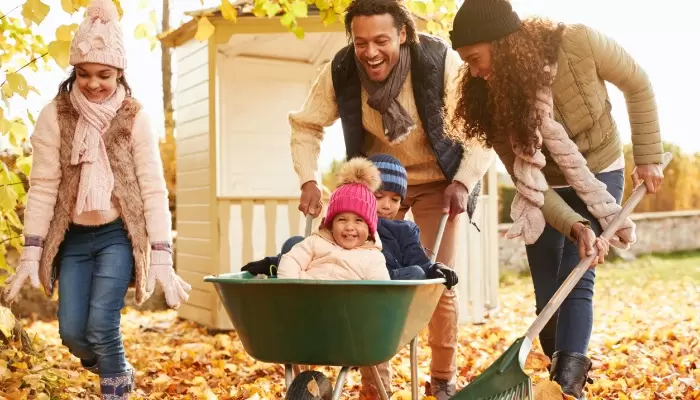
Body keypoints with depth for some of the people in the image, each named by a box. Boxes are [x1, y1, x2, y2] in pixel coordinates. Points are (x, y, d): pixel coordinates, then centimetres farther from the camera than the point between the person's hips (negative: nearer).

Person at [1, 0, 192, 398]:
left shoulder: (134, 118, -8)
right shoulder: (55, 116, -5)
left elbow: (154, 189, -9)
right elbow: (43, 186, -6)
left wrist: (162, 258, -15)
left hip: (117, 234, -2)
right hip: (73, 237, 3)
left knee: (101, 325, -14)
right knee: (72, 332, 2)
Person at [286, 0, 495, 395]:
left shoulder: (441, 62, -27)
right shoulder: (340, 72, -19)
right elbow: (305, 126, -3)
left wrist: (464, 181, -24)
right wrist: (309, 181, -14)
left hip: (437, 182, -2)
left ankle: (444, 381, 14)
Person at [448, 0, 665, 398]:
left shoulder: (577, 43, -27)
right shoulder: (491, 98, -20)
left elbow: (638, 86, -7)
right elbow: (526, 179, -19)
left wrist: (649, 156, -6)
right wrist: (574, 226, -31)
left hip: (600, 176, -2)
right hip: (547, 193, 2)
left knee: (576, 283, -18)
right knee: (548, 301, 2)